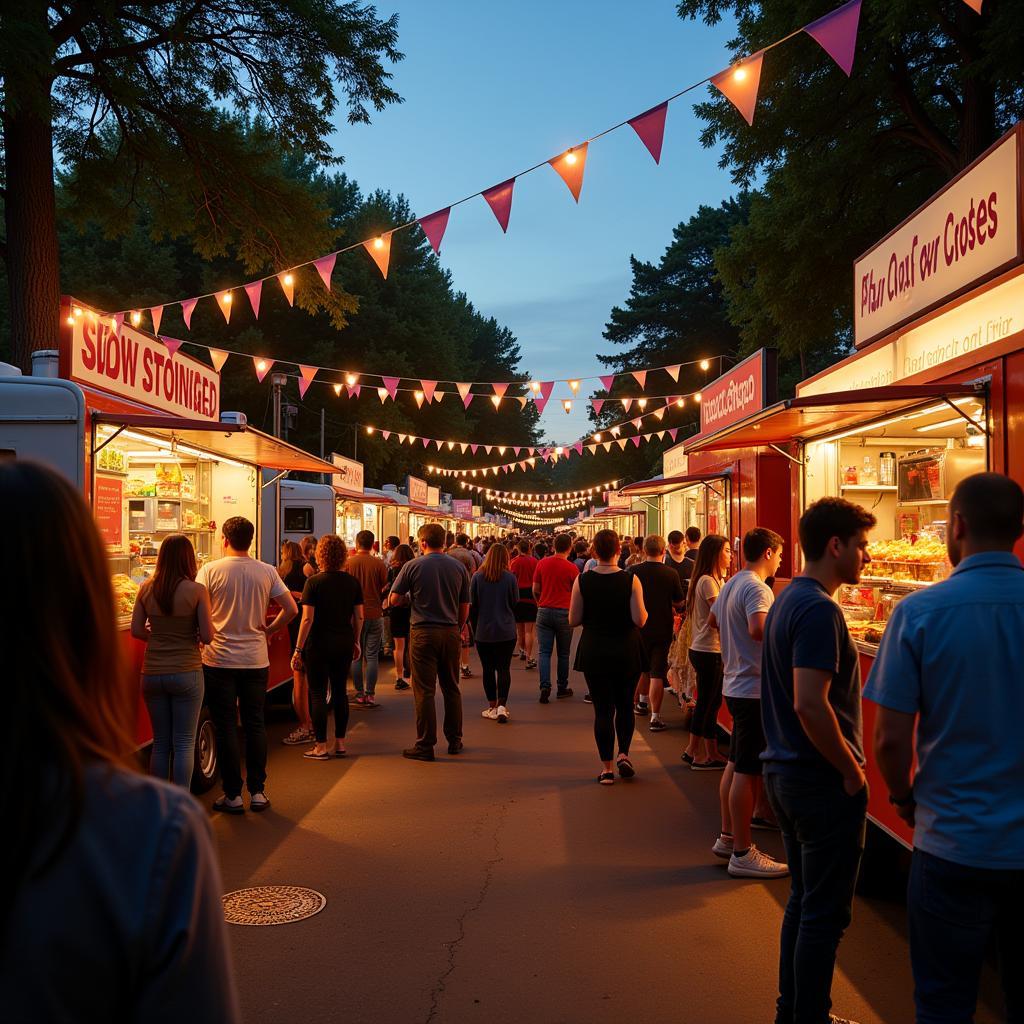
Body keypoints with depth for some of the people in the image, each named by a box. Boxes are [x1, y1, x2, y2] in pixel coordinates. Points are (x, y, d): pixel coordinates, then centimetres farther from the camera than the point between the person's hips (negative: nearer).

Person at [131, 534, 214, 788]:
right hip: (186, 672, -3)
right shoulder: (196, 591, -11)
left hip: (152, 673, 3)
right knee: (184, 744, 5)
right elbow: (207, 636, -11)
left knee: (160, 743, 15)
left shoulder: (146, 589, -2)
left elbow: (136, 631, 1)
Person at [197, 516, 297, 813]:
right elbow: (291, 609, 0)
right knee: (255, 725, 11)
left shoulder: (210, 570, -7)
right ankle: (257, 792, 15)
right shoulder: (267, 572, 0)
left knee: (225, 727, 5)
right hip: (256, 660, 2)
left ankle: (233, 795, 10)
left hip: (219, 660, -2)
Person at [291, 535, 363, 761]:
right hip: (344, 644, 5)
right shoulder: (353, 582, 2)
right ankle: (340, 743, 17)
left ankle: (321, 747, 4)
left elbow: (307, 619, -14)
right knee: (340, 691, 13)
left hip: (318, 644, -4)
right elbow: (359, 617, 4)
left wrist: (298, 649, -10)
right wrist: (356, 642, 16)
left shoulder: (314, 582, -11)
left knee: (318, 694, 2)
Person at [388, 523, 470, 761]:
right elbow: (465, 607, 8)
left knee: (424, 691, 0)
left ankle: (425, 745, 2)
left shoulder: (413, 566, -6)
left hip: (423, 632, -4)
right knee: (451, 688, 14)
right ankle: (455, 741, 21)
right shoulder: (459, 567, 5)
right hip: (450, 632, 4)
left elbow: (394, 599, -3)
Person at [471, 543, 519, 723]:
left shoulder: (477, 577, -5)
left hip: (484, 632, 0)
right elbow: (515, 603, 3)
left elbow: (472, 605, 1)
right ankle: (502, 705, -7)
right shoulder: (510, 578, -7)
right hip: (506, 632, 0)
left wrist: (475, 627, 12)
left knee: (488, 669, 10)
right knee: (503, 668, 5)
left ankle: (492, 707, 15)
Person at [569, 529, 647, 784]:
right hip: (626, 651, 0)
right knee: (625, 705, 20)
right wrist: (645, 612, 7)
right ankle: (623, 754, 9)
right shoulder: (630, 580, -11)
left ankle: (606, 767, 8)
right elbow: (640, 619, -14)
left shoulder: (582, 581, -8)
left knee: (602, 708, 7)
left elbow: (573, 620, -5)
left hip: (593, 652, 0)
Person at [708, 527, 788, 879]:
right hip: (755, 689, -10)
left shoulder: (730, 585, 12)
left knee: (736, 765, 17)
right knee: (748, 771, -5)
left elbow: (713, 620, 29)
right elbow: (759, 629, -35)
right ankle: (742, 854, 1)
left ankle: (728, 837, 27)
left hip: (735, 685, 10)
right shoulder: (756, 588, -17)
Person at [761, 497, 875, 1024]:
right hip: (822, 780, -10)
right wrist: (852, 772, -16)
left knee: (803, 899, 20)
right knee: (825, 915, 2)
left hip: (786, 770, 10)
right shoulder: (818, 609, -20)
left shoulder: (787, 599, 11)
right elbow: (810, 704, -28)